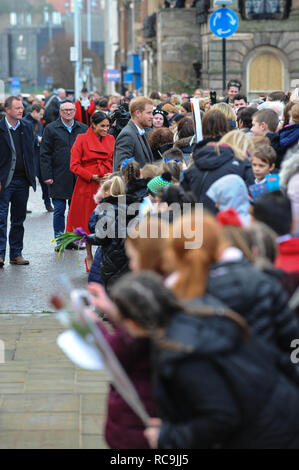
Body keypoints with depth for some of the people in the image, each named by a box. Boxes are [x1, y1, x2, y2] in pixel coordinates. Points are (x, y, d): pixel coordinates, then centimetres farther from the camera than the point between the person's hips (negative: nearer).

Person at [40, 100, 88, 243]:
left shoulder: (83, 129, 10)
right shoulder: (51, 129, 2)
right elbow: (45, 154, 0)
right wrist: (47, 175, -8)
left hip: (78, 178, 3)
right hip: (58, 178, -2)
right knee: (59, 210, 0)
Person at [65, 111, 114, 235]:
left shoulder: (111, 139, 11)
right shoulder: (82, 139, -3)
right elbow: (74, 165, -5)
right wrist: (92, 176, -11)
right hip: (87, 186, -4)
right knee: (84, 223, -2)